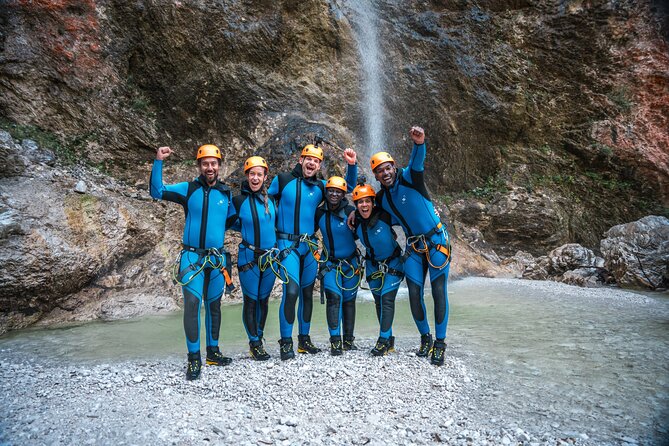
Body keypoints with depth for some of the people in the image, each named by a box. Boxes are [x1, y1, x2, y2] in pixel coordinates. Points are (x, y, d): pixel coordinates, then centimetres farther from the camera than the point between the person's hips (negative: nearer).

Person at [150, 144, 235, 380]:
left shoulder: (226, 193, 6)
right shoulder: (188, 189, -3)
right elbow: (157, 191, -11)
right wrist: (158, 162, -18)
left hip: (217, 258, 3)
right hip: (192, 256, -3)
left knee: (213, 305, 13)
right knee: (192, 303, -14)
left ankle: (213, 351, 27)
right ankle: (194, 358, -3)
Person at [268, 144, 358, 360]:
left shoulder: (320, 186, 7)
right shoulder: (282, 180, -1)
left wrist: (351, 165, -1)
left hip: (310, 245, 4)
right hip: (287, 245, -4)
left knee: (307, 293, 11)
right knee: (291, 291, -16)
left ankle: (304, 338, 26)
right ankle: (286, 342, -2)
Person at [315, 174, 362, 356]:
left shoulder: (350, 211, -14)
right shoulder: (319, 213, -6)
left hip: (350, 262, 0)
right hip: (329, 262, 1)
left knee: (349, 300, 10)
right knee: (334, 296, -16)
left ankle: (348, 340, 23)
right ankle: (335, 341, -11)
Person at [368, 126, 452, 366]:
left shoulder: (407, 178, -14)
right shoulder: (381, 198, 1)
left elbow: (417, 162, -36)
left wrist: (419, 144, -56)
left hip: (437, 241, -4)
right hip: (413, 247, 5)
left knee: (438, 292, -4)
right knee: (415, 294, 1)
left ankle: (440, 343, 8)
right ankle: (425, 338, 23)